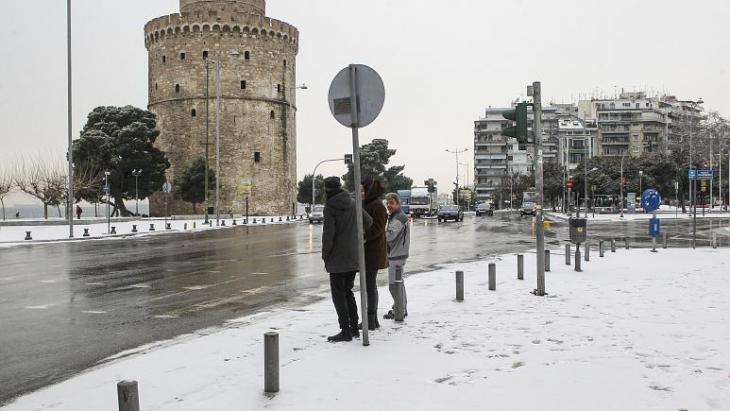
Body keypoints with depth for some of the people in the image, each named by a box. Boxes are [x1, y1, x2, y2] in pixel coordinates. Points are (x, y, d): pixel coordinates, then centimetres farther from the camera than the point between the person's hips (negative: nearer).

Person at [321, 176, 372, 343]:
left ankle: (345, 331, -1)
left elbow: (328, 233, -16)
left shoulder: (330, 207, -12)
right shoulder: (352, 203, 6)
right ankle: (354, 327, 18)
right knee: (348, 291, 16)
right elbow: (368, 221, 11)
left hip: (338, 257, -6)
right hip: (353, 257, 7)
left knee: (338, 294, 0)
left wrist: (325, 254, -4)